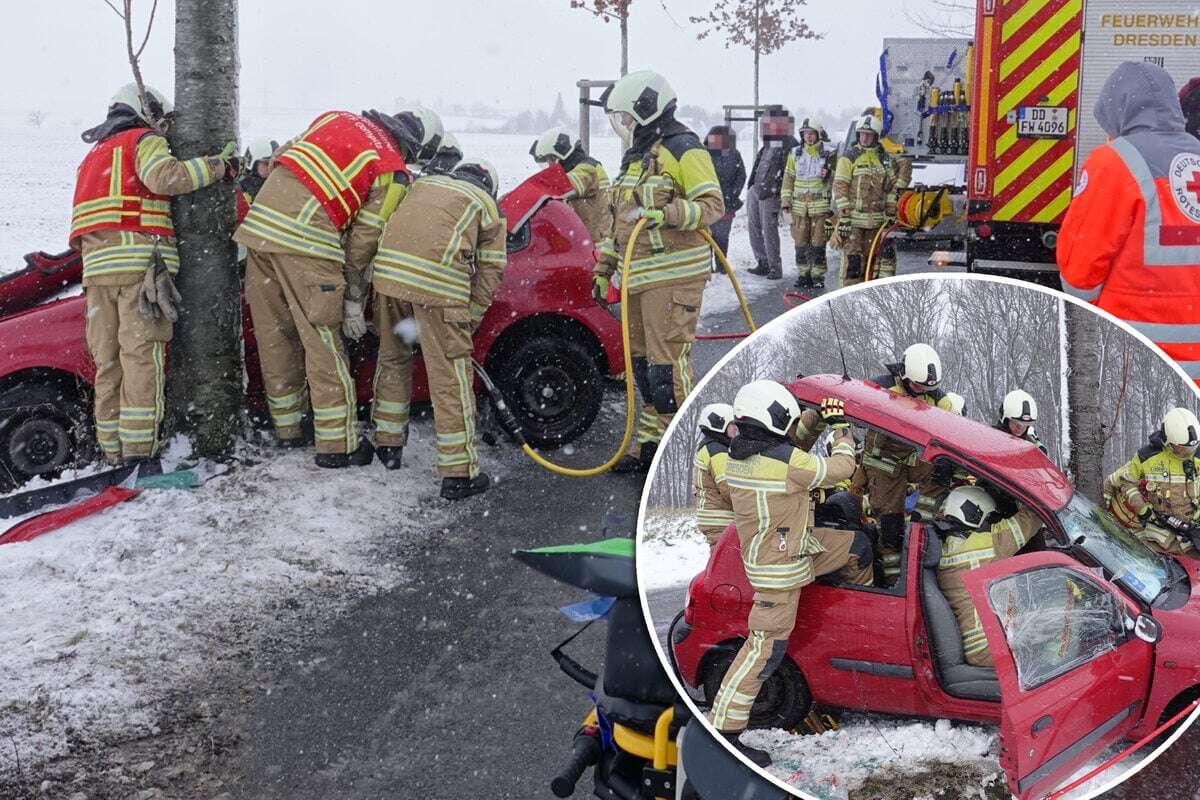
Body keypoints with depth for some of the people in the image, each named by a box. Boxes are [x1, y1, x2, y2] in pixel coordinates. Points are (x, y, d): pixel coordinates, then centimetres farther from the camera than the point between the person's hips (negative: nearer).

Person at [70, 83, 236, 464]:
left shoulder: (95, 154, 32)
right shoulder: (144, 140, 5)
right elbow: (166, 177, -14)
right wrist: (219, 164, -9)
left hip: (96, 265, 8)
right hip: (141, 263, -8)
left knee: (108, 361, 8)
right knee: (142, 356, -10)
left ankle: (113, 451, 7)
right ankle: (138, 451, -15)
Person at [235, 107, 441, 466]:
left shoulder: (337, 117, 19)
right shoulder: (393, 176, 1)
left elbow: (280, 158, 22)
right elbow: (365, 239, 1)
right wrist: (354, 301, 11)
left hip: (260, 220, 7)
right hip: (305, 241, -7)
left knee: (274, 334, 14)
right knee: (323, 341, 1)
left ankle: (287, 427, 28)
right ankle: (338, 444, 6)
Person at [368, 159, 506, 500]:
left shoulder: (424, 183, 32)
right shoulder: (487, 205, 21)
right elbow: (490, 270, 14)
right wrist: (471, 319, 19)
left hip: (388, 268, 5)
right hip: (438, 282, -4)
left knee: (392, 359, 23)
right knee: (450, 377, 1)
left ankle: (388, 445, 35)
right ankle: (459, 473, 4)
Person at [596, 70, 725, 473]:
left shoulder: (683, 150, -7)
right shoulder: (636, 156, 22)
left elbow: (713, 205, -15)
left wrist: (666, 213, -27)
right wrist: (605, 267, 25)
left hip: (673, 275, -9)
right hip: (639, 277, 9)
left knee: (667, 364, -11)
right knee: (643, 361, 12)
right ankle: (650, 445, 21)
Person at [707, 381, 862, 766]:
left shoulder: (736, 456, -1)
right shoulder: (789, 462, -26)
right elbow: (842, 467, -11)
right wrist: (840, 425, 4)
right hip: (781, 568, -9)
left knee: (857, 546, 20)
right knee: (766, 647, -4)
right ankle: (723, 729, 1)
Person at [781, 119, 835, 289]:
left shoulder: (828, 155, 3)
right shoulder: (795, 154, 9)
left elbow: (836, 180, 10)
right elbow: (788, 178, 12)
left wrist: (828, 176, -13)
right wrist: (786, 201, 6)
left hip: (820, 205, -2)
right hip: (799, 205, 3)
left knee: (818, 243, -3)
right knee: (800, 242, 3)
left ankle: (818, 276, 4)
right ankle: (804, 274, 13)